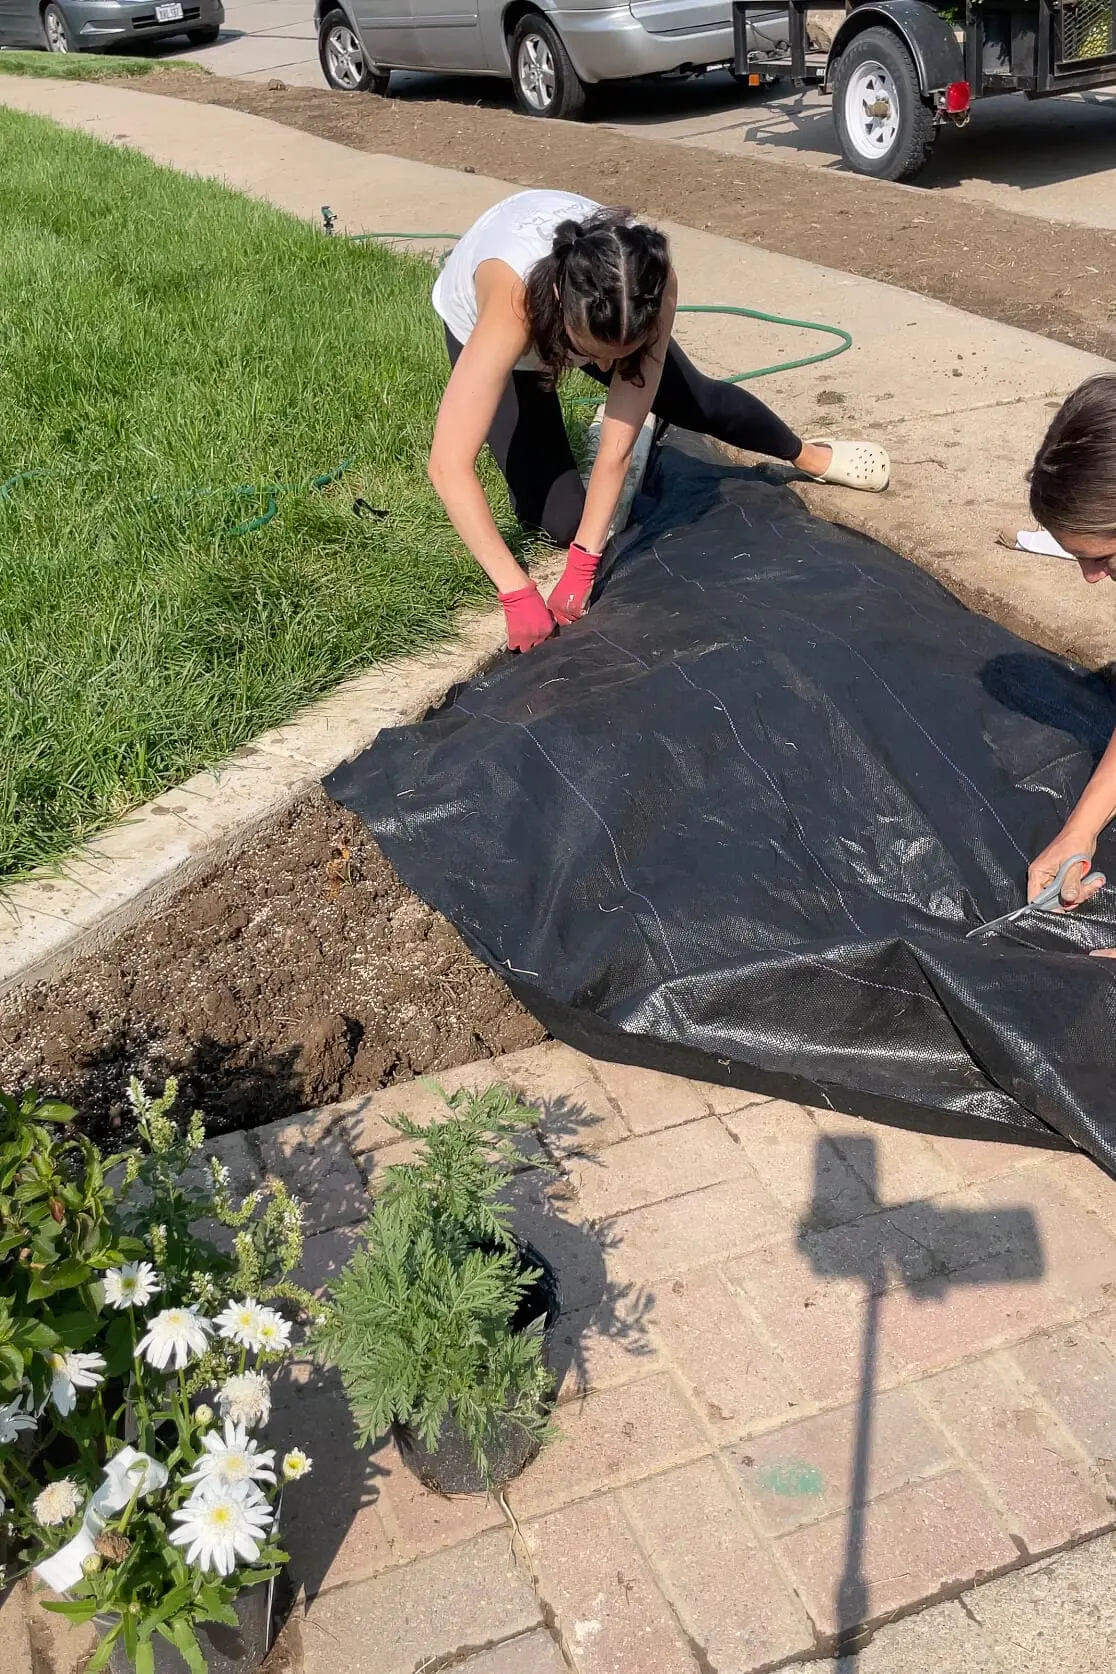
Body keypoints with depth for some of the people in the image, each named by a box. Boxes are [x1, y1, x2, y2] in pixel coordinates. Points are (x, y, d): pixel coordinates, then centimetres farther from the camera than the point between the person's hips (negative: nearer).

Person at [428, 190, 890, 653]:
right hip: (483, 325, -2)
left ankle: (809, 455, 41)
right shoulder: (513, 301, -48)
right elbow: (448, 465, -51)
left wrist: (583, 564, -37)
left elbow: (620, 442, -34)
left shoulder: (650, 284, -39)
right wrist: (517, 592, -53)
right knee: (560, 521, -11)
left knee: (695, 400, 12)